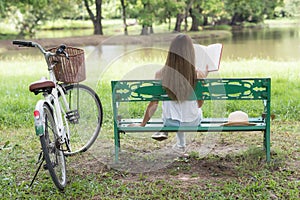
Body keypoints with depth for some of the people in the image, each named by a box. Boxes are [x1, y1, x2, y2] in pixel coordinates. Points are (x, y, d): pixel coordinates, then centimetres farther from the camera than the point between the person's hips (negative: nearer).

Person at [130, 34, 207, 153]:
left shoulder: (161, 75, -19)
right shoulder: (198, 75, -20)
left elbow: (153, 104, -9)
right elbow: (200, 104, -4)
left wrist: (142, 124, 6)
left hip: (171, 122, 1)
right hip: (193, 122, -1)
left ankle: (164, 130, 38)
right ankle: (180, 144, 47)